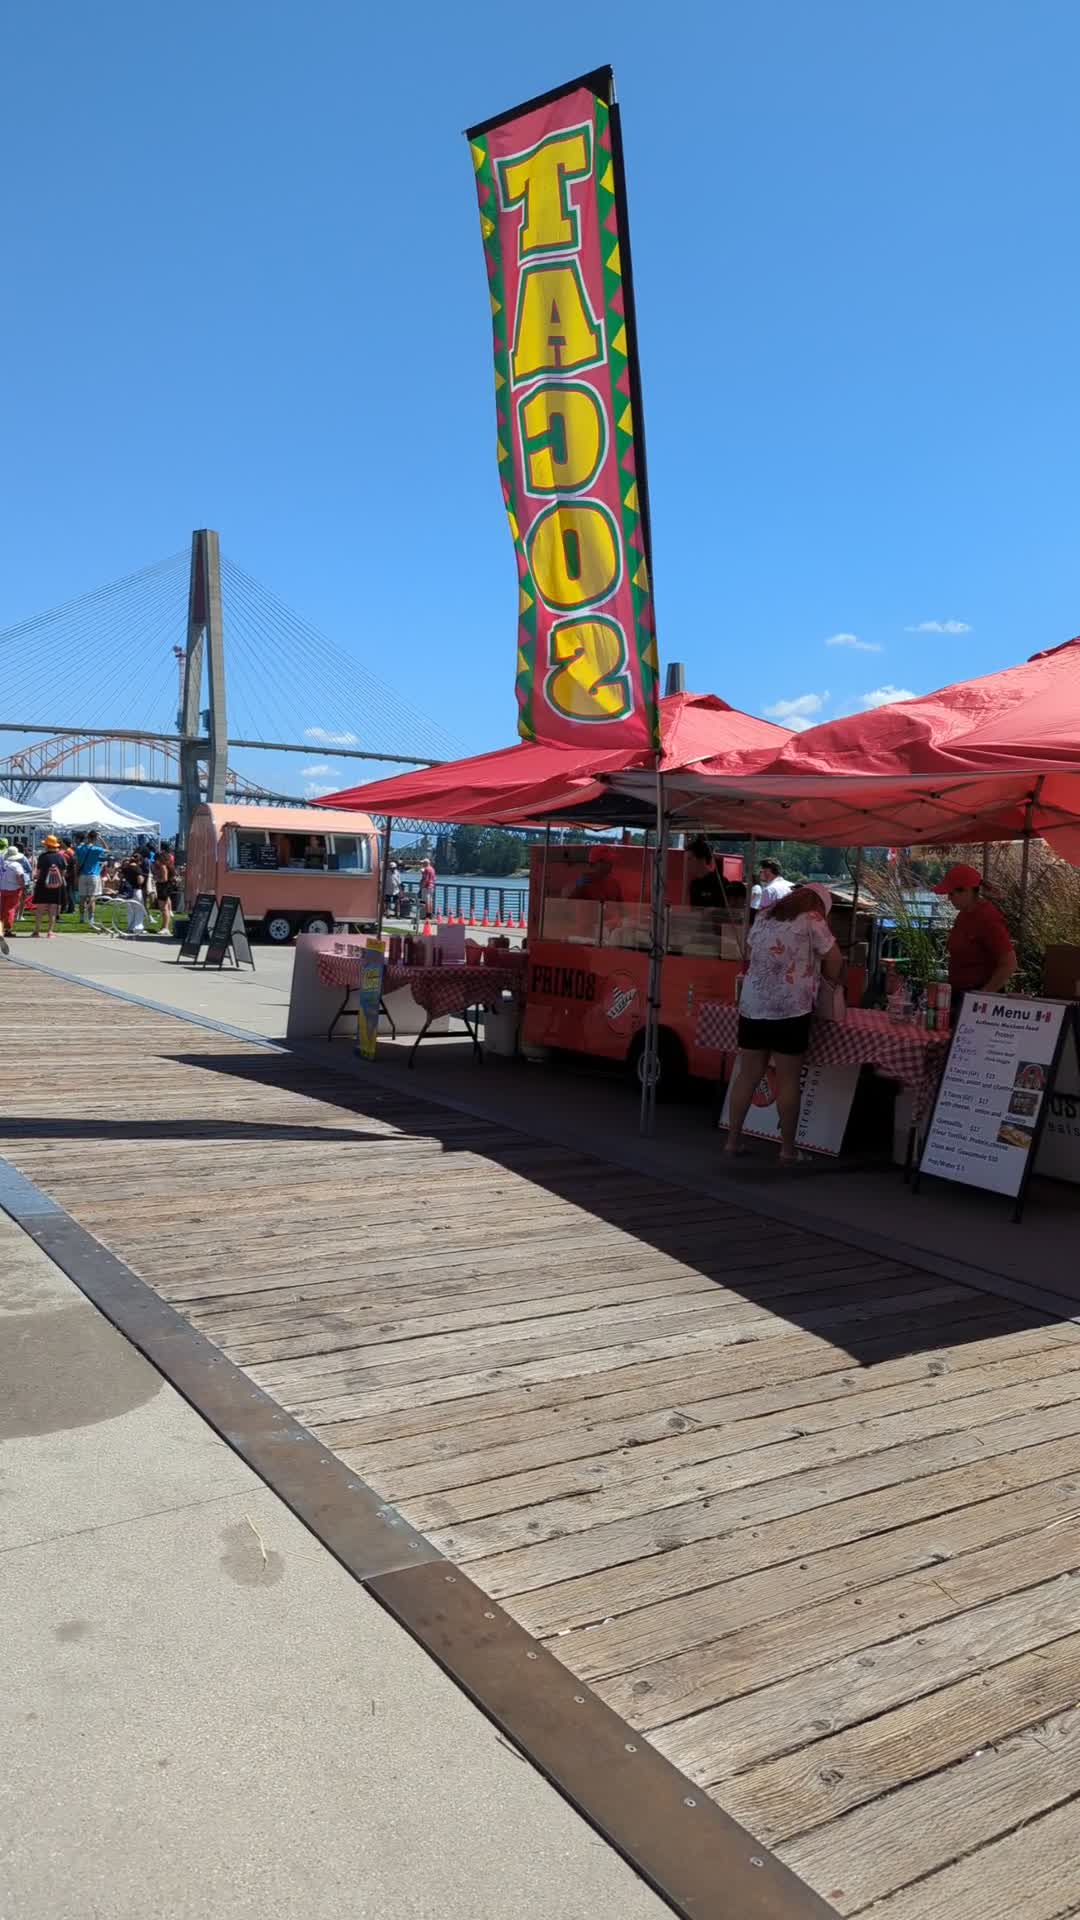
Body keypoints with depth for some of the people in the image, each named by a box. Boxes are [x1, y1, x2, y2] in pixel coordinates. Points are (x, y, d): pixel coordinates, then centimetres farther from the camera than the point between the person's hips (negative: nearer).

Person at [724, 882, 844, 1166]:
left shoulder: (763, 917, 17)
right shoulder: (813, 921, 0)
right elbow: (835, 968, 2)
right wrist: (814, 967, 21)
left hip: (752, 1006, 5)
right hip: (790, 1009, -5)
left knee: (747, 1075, 11)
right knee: (788, 1080, 2)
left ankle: (733, 1139, 16)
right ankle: (788, 1149, 8)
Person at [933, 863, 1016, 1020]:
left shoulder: (988, 919, -18)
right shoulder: (964, 914, 9)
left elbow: (1009, 964, -19)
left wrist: (983, 995, -15)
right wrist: (951, 988, 11)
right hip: (959, 994, 8)